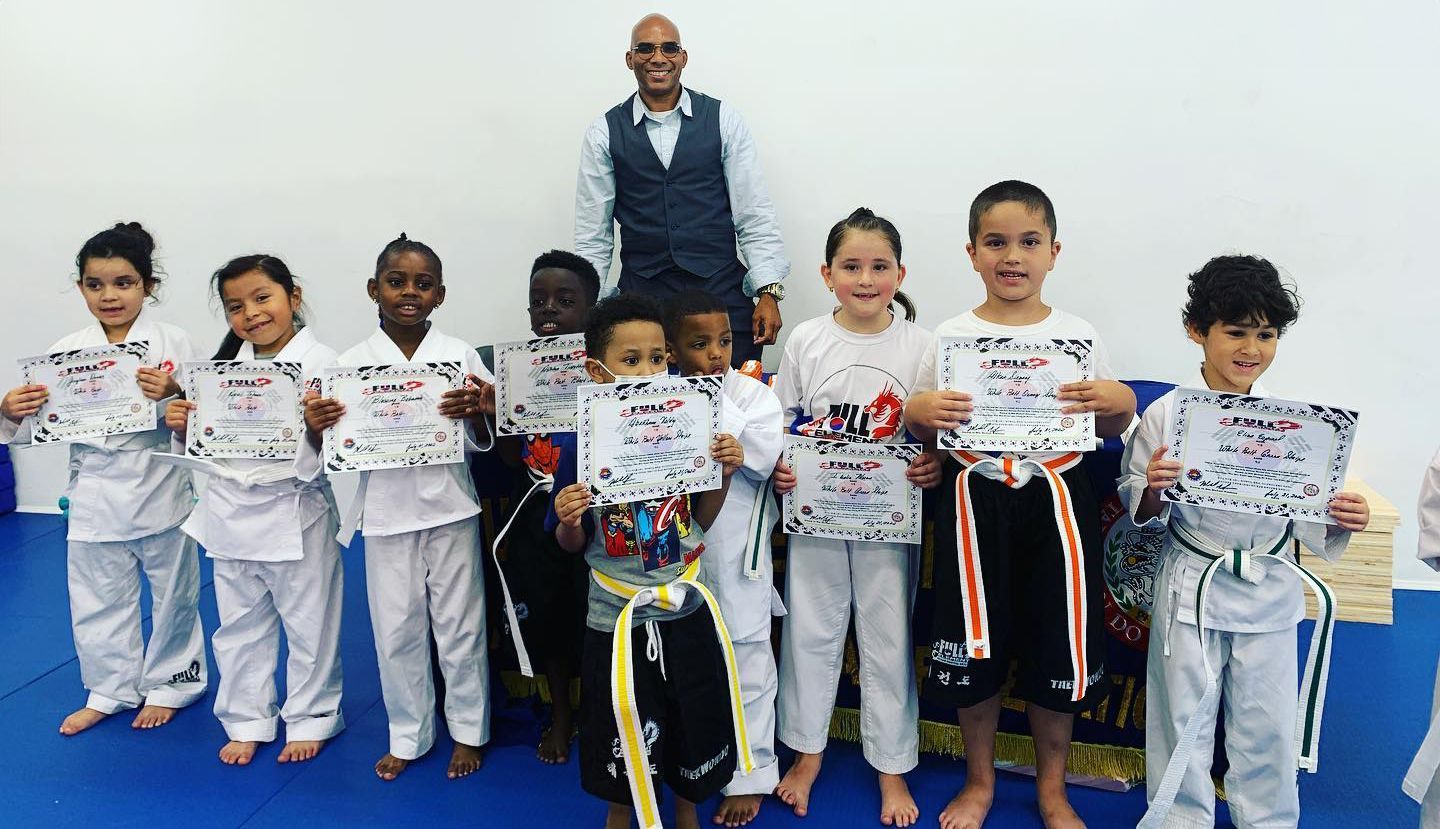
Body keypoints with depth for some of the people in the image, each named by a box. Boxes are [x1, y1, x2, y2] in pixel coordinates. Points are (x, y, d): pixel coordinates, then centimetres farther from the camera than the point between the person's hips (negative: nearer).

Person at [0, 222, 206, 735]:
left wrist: (173, 395, -28)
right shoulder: (67, 351, 1)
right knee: (98, 599, 16)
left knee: (172, 593, 12)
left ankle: (168, 684, 34)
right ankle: (110, 689, 37)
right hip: (94, 495, 3)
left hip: (159, 493, -3)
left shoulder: (172, 343, -7)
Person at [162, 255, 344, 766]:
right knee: (239, 627, 18)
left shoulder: (321, 362, -11)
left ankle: (310, 719, 30)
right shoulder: (226, 364, 6)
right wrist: (180, 425, -6)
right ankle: (246, 722, 35)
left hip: (294, 511, -5)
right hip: (230, 513, 5)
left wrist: (317, 426, -35)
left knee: (309, 624, 10)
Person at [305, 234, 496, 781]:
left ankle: (468, 730, 28)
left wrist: (476, 413, -22)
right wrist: (316, 427, -18)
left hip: (449, 508, -1)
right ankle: (408, 736, 30)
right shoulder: (352, 364, 0)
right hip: (386, 512, 1)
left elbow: (483, 442, 0)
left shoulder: (460, 355, -1)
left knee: (459, 625, 9)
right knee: (396, 631, 11)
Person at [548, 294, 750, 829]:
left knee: (694, 720, 17)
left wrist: (725, 476, -10)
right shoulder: (582, 447, -12)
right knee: (624, 731, 15)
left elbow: (698, 523, 5)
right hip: (618, 619, -2)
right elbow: (572, 544, -2)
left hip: (685, 611, 2)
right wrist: (569, 521, -23)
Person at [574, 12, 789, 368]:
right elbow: (593, 235, 6)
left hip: (724, 292, 0)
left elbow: (755, 215, 1)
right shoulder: (604, 133, 5)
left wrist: (769, 292, -7)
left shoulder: (723, 119, 3)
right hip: (642, 295, 0)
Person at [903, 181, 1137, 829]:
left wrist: (1118, 403, -13)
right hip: (975, 502, 0)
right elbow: (922, 429, 6)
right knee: (974, 648, 9)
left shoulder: (1079, 335, 1)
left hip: (1057, 499, 1)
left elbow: (1110, 428, 8)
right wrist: (919, 411, -16)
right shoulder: (950, 336, 0)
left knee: (1059, 649, 10)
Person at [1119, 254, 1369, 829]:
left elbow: (1304, 516, 7)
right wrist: (1152, 489, -23)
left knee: (1268, 722, 13)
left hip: (1269, 590, 2)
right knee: (1185, 717, 9)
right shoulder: (1165, 414, -8)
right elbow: (1142, 513, -2)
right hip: (1192, 584, -2)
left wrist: (1341, 521, -13)